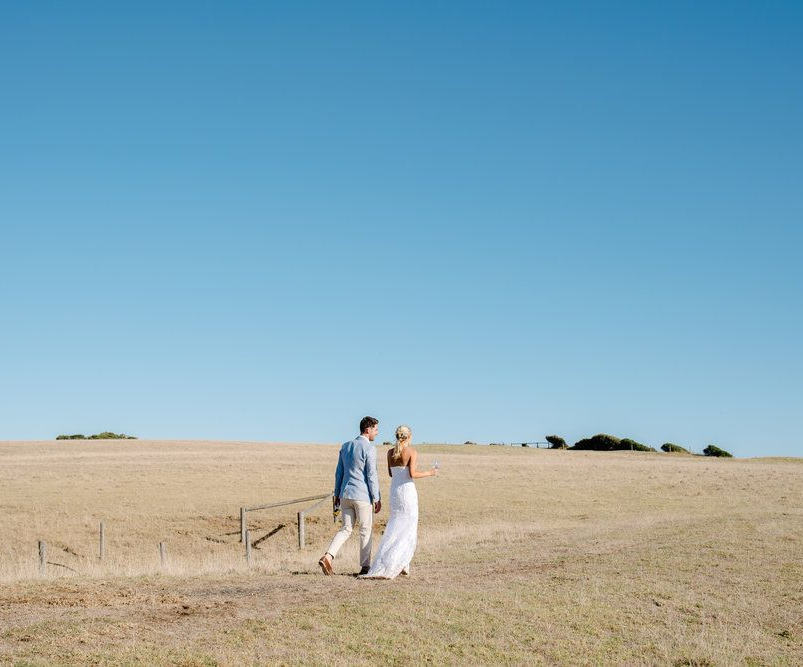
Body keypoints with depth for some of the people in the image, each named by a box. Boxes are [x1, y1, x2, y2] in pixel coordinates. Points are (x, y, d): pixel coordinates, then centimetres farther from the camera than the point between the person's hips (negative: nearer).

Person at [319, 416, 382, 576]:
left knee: (346, 529, 10)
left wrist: (337, 494, 19)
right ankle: (365, 566, 10)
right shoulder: (369, 448, -12)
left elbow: (339, 472, 13)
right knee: (366, 530, 7)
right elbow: (371, 475, -14)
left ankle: (328, 557, -8)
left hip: (345, 494, 6)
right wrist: (377, 499, -9)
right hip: (362, 496, -6)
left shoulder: (345, 446, 10)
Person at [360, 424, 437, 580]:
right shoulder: (412, 452, -9)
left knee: (395, 527, 13)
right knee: (408, 529, 1)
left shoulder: (390, 453, 6)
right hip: (408, 491, -5)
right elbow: (412, 474, -17)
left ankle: (402, 565, 9)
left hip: (394, 491, 5)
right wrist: (429, 473, -3)